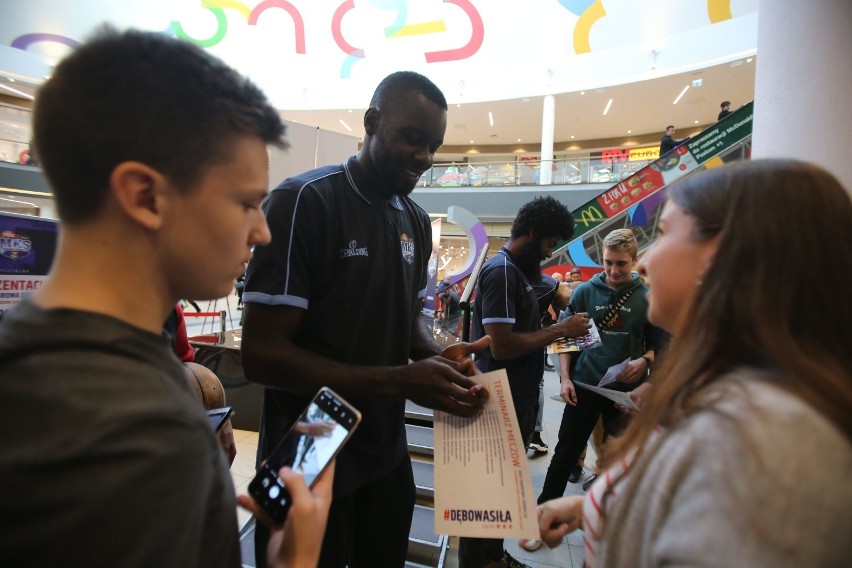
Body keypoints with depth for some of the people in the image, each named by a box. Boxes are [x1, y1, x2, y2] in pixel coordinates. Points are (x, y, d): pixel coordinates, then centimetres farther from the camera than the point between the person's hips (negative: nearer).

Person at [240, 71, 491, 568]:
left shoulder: (417, 220, 3)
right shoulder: (304, 200, -19)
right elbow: (262, 354, -22)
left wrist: (439, 355, -10)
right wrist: (400, 382, -28)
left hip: (386, 453, 7)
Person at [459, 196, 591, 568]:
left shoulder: (518, 270, 12)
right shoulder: (501, 271, -20)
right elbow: (502, 345, -27)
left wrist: (559, 330, 3)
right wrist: (559, 330, -19)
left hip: (518, 399, 10)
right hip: (502, 402, -10)